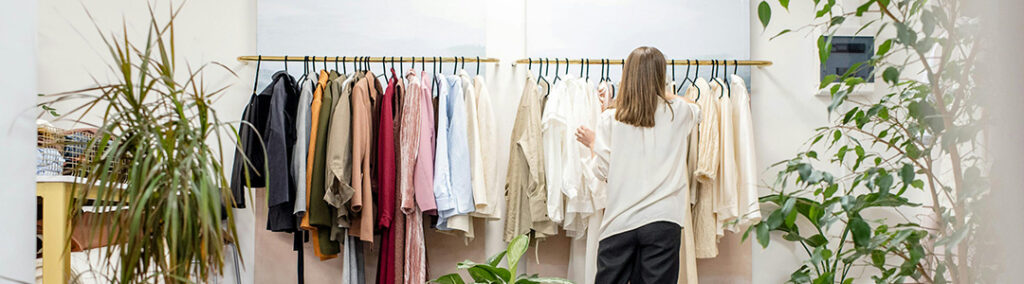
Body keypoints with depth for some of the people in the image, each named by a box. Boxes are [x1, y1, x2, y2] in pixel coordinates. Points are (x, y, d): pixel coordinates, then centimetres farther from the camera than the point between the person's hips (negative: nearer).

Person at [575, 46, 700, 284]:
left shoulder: (610, 118, -1)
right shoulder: (677, 112, 3)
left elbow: (603, 171, 0)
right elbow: (696, 110, 28)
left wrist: (592, 143, 18)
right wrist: (660, 93, 36)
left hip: (619, 222, 0)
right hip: (662, 220, 0)